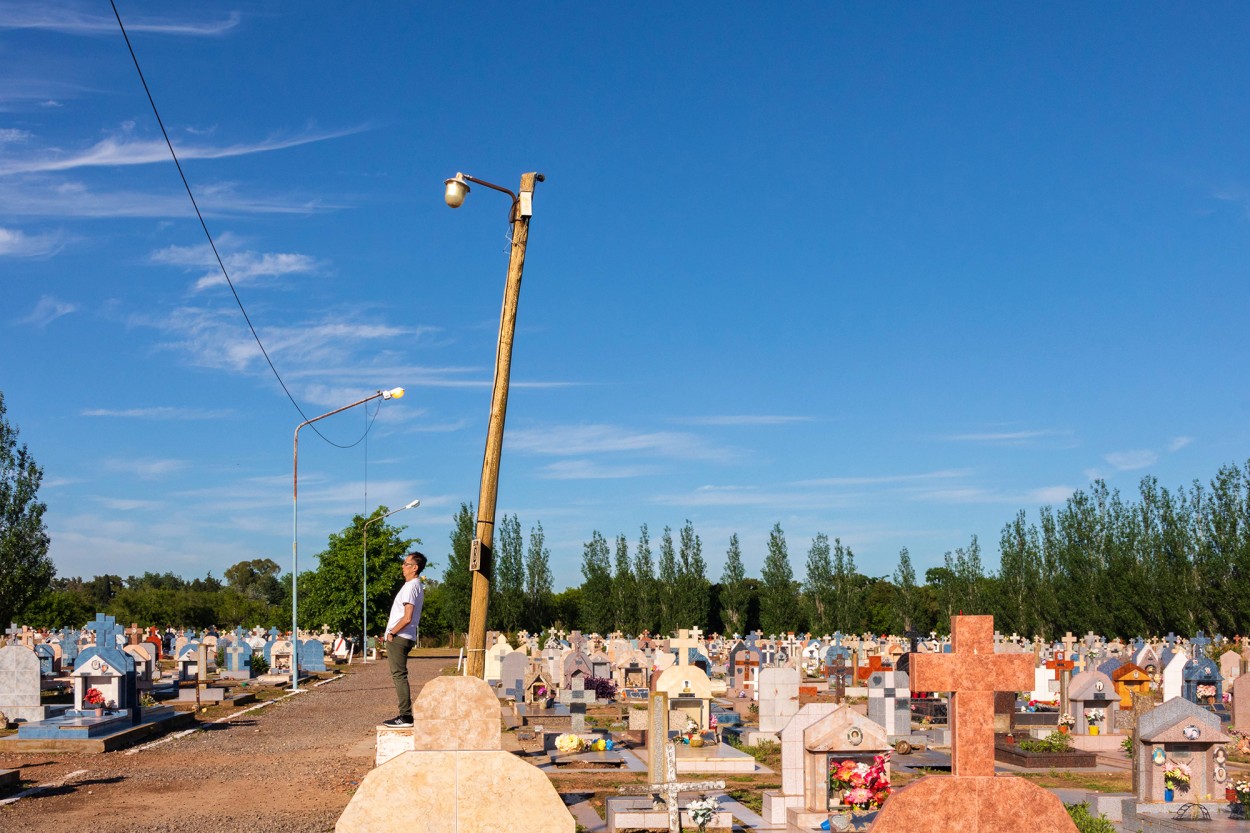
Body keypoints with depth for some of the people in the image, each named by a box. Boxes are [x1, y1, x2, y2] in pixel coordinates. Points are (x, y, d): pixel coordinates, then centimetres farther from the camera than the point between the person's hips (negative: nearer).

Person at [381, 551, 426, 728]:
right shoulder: (417, 586, 17)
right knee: (399, 675, 13)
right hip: (405, 638, 10)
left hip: (398, 638, -10)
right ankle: (405, 715, 16)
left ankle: (406, 716, -10)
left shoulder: (411, 587, -16)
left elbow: (407, 618, -23)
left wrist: (391, 632, -12)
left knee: (399, 675, -9)